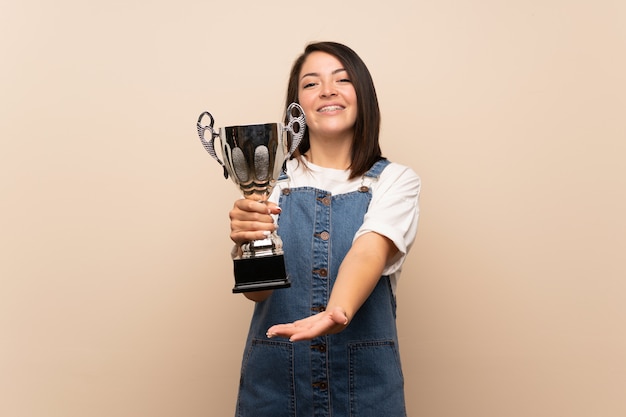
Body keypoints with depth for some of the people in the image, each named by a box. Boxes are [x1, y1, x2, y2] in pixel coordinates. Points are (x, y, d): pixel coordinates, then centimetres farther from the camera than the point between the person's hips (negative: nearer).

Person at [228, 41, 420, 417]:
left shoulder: (396, 180, -1)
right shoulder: (271, 179, 1)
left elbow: (370, 252, -19)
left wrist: (338, 311, -38)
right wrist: (246, 243, -30)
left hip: (365, 381, 0)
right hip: (274, 377, 1)